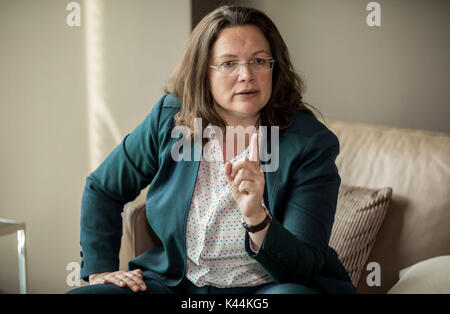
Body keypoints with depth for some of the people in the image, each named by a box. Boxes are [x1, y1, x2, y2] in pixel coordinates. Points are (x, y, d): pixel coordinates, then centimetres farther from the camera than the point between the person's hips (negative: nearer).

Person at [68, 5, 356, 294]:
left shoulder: (313, 145, -13)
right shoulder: (169, 119, -2)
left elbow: (304, 268, -18)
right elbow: (101, 188, 13)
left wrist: (256, 217, -36)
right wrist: (100, 269, 5)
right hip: (175, 283, 3)